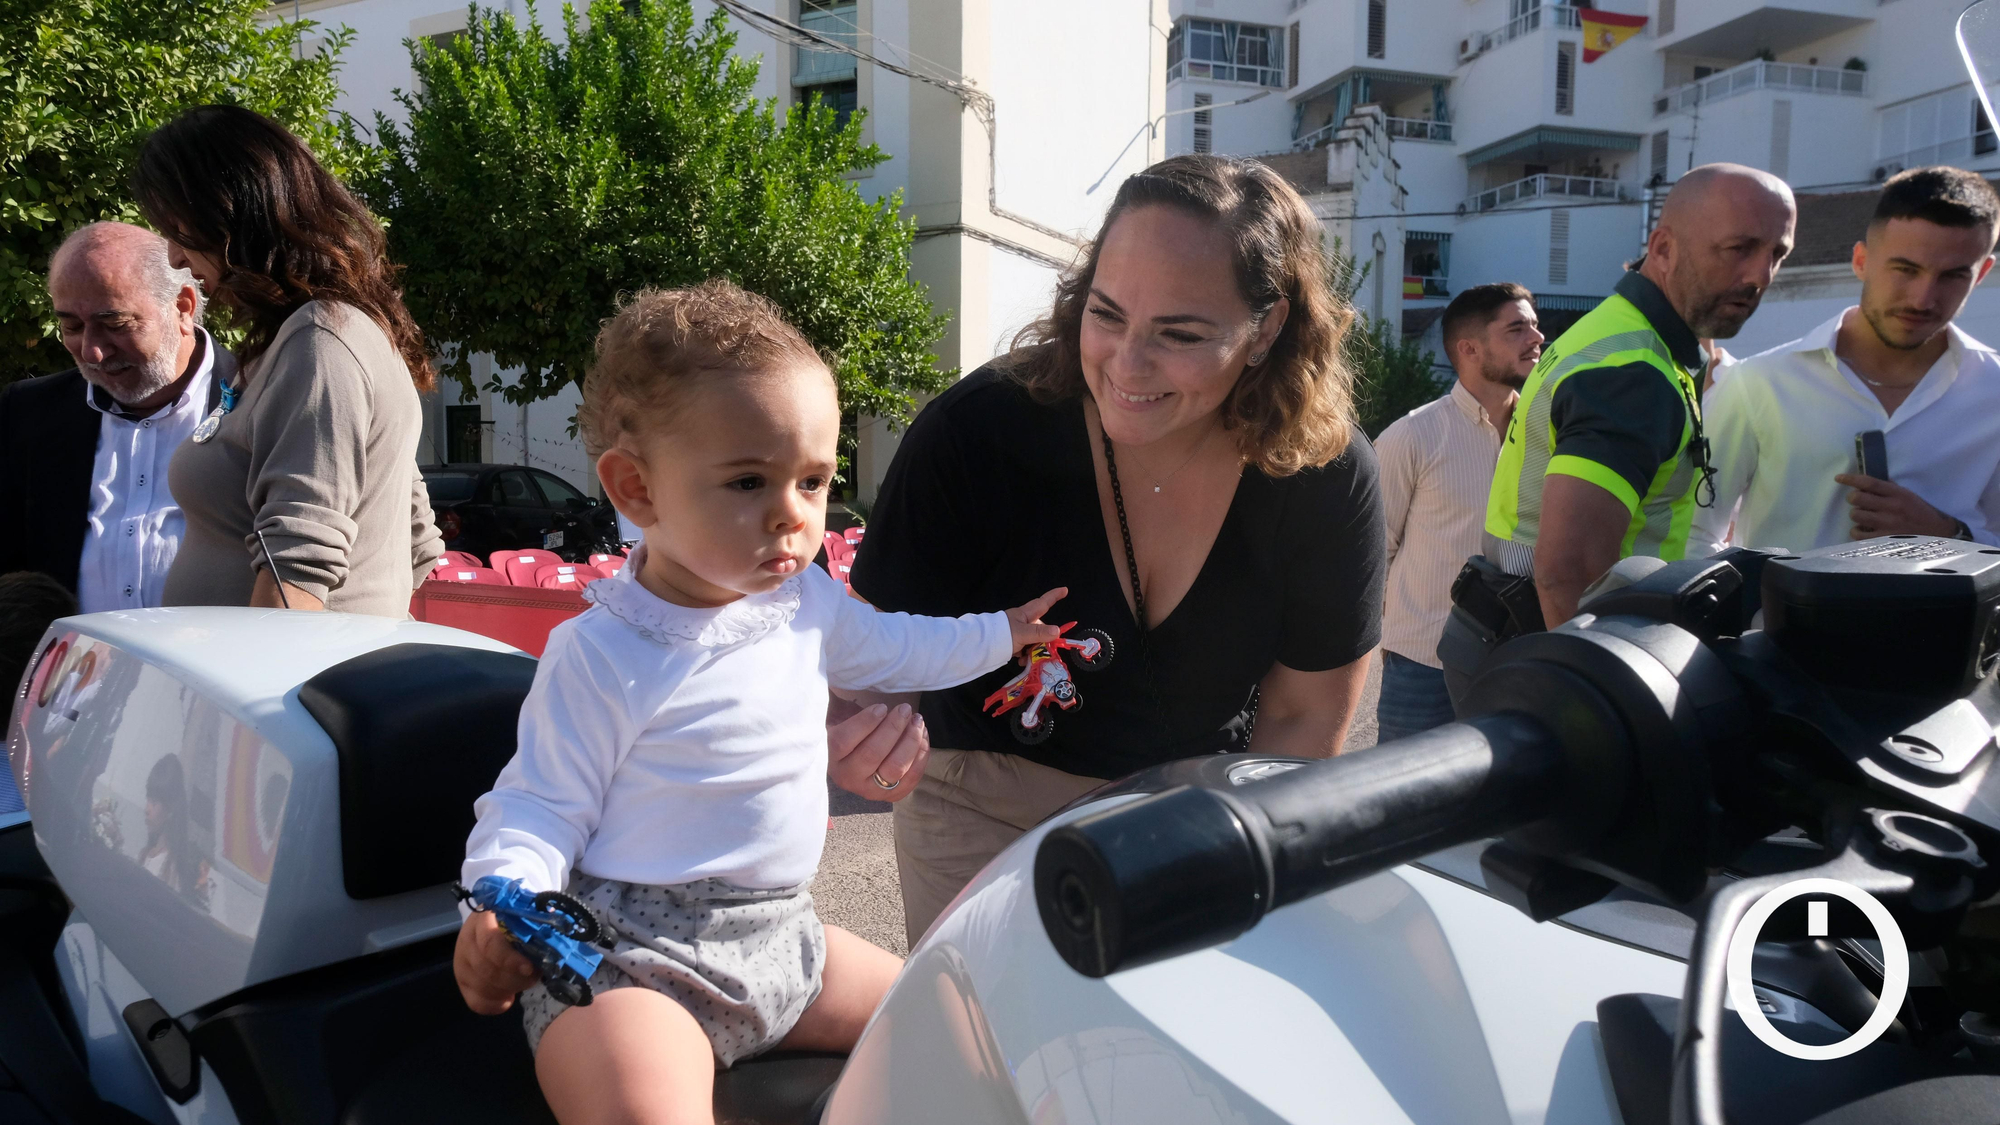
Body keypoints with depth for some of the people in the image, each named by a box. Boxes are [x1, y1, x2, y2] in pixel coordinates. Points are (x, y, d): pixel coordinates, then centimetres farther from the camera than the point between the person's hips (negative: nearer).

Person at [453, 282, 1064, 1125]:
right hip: (632, 954, -7)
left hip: (780, 937, 7)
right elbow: (540, 806, -11)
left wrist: (1000, 633, 29)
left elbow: (888, 647, 26)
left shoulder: (806, 601, 5)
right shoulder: (600, 654, -16)